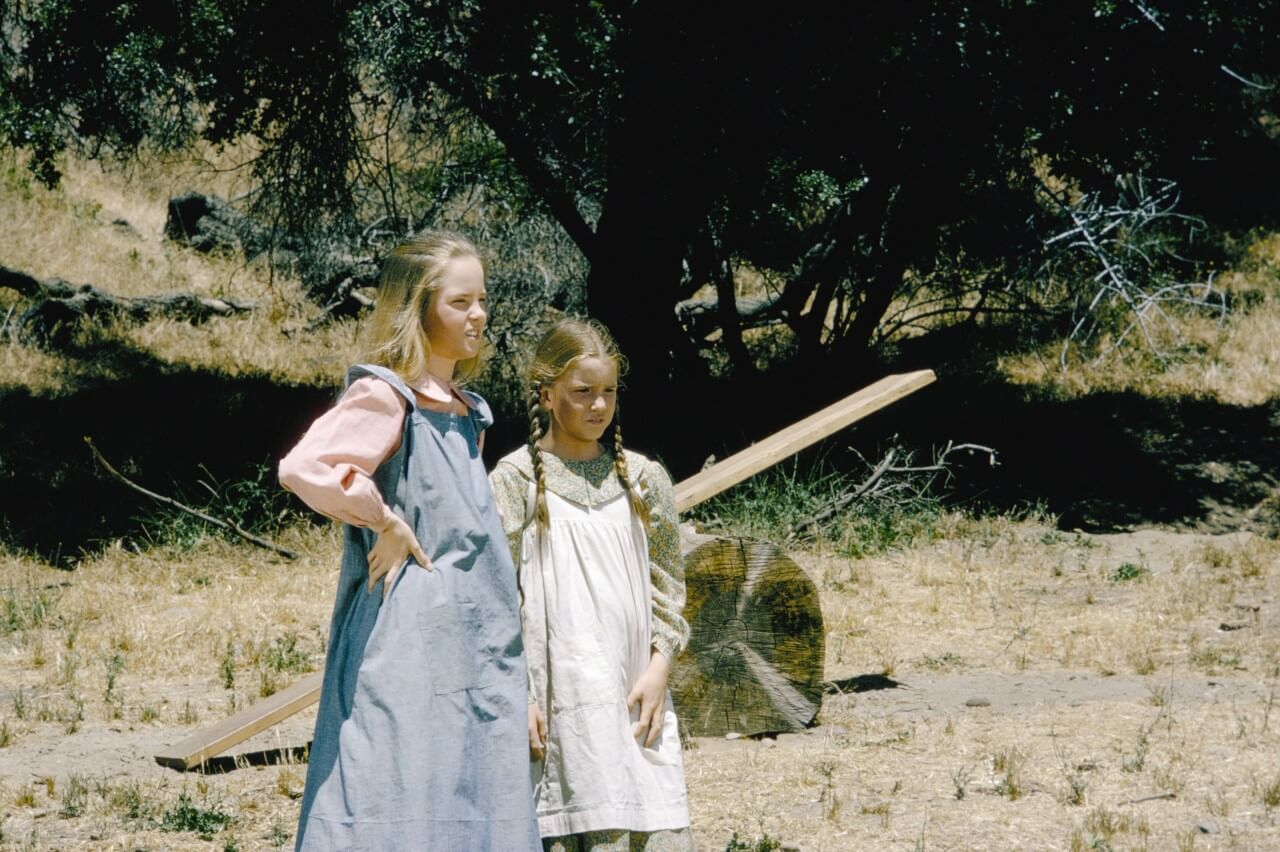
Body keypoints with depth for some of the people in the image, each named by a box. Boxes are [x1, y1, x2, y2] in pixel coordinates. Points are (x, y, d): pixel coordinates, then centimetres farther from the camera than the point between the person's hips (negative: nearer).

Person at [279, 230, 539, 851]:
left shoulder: (467, 414, 17)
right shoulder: (383, 397, -10)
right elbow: (304, 469, -27)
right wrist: (386, 523, -17)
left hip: (473, 654, 8)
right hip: (404, 647, -8)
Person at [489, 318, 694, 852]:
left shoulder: (643, 478, 11)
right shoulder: (517, 479, 1)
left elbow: (668, 585, 14)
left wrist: (659, 668, 1)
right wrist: (518, 697, -8)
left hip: (636, 698, 4)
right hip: (558, 703, -3)